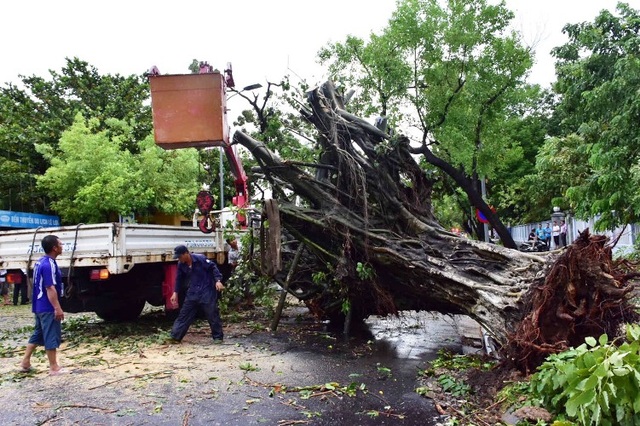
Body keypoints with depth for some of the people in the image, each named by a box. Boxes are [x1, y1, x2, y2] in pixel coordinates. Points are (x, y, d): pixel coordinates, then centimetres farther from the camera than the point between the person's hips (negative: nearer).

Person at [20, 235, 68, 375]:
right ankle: (54, 367, 5)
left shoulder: (40, 262, 11)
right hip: (48, 307, -10)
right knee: (52, 336, -2)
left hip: (40, 306, 10)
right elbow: (50, 288, -24)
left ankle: (25, 362, 25)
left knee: (38, 334, 19)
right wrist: (58, 308, -23)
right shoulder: (49, 264, -20)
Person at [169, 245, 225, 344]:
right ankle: (175, 337, 11)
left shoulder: (200, 258, -17)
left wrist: (218, 281, -22)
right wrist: (175, 293, 12)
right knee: (184, 314, 5)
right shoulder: (181, 265, 1)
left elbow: (213, 268, -12)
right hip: (192, 293, 5)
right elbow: (179, 279, 13)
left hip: (207, 292, -5)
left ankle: (218, 337, 12)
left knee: (212, 314, 0)